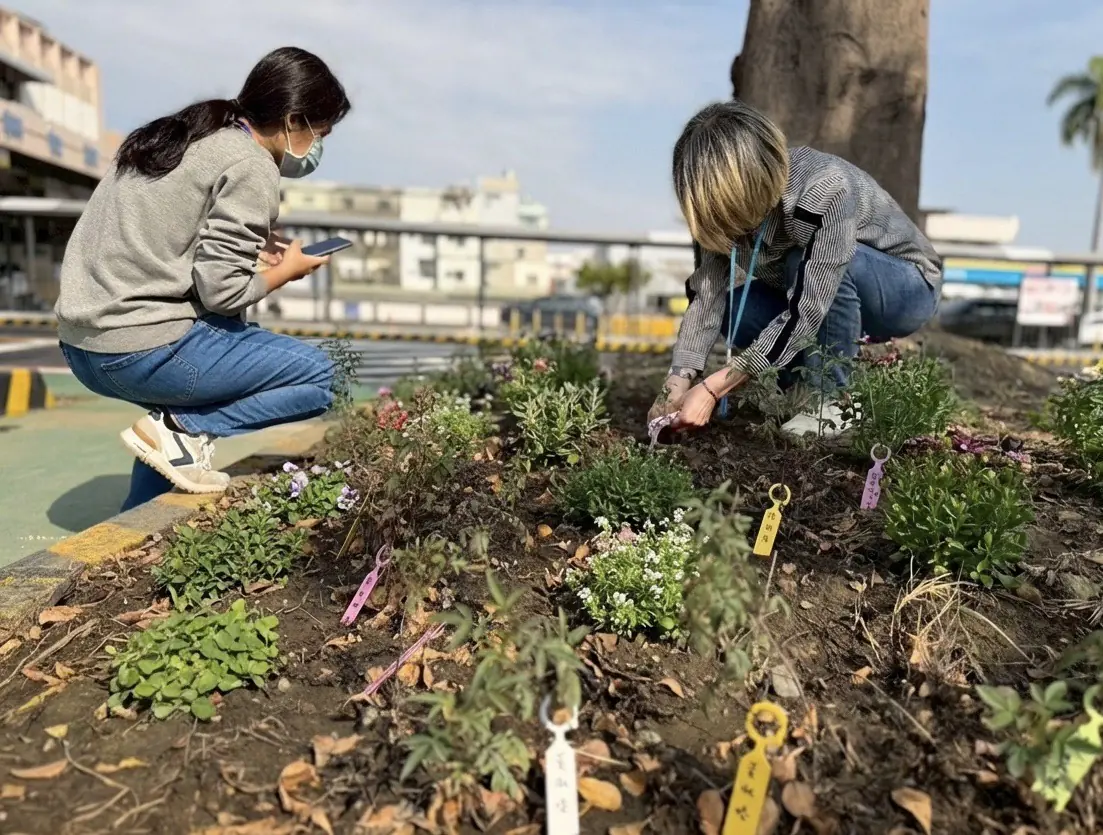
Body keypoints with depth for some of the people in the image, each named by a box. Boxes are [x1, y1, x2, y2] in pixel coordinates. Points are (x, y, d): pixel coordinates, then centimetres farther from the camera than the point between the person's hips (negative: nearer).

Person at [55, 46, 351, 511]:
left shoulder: (176, 135, 15)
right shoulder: (251, 167, -10)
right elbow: (221, 291, -16)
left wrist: (259, 253, 14)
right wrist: (287, 269, 2)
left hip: (81, 344, 9)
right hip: (144, 350, -9)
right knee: (318, 376, -1)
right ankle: (183, 429, -8)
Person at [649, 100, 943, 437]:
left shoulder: (826, 191, -36)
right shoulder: (736, 202, -17)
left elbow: (804, 313, -39)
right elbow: (706, 293, -19)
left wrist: (711, 389, -40)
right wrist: (678, 383, -32)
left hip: (908, 287, -5)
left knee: (804, 260, -35)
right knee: (734, 311, -19)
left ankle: (834, 399, -18)